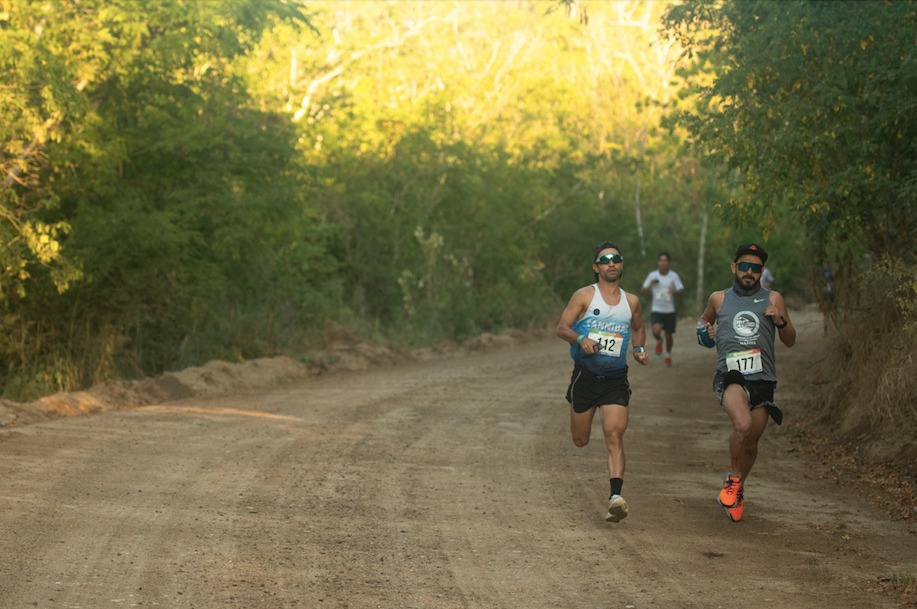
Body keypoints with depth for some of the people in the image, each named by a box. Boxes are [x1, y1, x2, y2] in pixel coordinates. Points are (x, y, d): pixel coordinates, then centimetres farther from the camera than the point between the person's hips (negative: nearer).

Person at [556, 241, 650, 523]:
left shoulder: (631, 301, 8)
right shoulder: (584, 296, -2)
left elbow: (638, 328, 26)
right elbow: (562, 327, -4)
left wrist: (639, 349, 6)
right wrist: (580, 338, -24)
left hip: (615, 380, 1)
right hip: (585, 375, -1)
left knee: (615, 437, -17)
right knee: (580, 441, 11)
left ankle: (615, 497, -26)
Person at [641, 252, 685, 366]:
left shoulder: (674, 276, -4)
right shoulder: (652, 275, -2)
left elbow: (681, 290, -6)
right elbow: (644, 290, 5)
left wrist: (675, 291, -30)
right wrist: (650, 285, -17)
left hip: (669, 310, 1)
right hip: (656, 310, -1)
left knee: (668, 335, 8)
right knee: (656, 331, -24)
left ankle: (668, 355, 35)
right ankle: (659, 341, 13)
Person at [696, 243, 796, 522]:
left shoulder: (772, 299, 8)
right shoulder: (719, 299, 9)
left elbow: (790, 341, 10)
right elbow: (704, 320, 30)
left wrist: (780, 321, -10)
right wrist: (705, 329, 6)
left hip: (762, 378, 2)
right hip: (730, 375, -2)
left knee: (751, 444, 10)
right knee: (743, 424, -30)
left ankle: (738, 488, 38)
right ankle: (733, 477, -7)